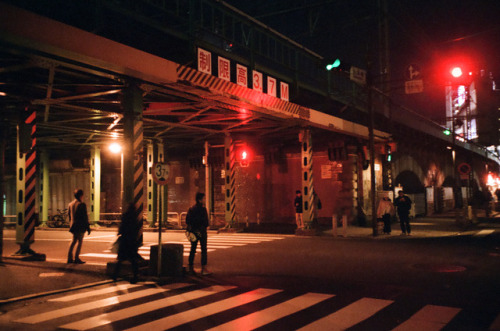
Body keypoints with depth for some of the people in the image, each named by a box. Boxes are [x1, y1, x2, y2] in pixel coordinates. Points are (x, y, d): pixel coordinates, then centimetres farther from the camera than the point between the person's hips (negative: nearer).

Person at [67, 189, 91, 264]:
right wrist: (88, 227, -8)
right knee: (80, 241, 0)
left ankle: (70, 258, 15)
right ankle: (76, 258, -2)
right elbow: (85, 217, -13)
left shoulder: (70, 204, 10)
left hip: (73, 226, 7)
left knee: (74, 241, 16)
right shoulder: (82, 204, -13)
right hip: (80, 226, -7)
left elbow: (69, 215, 16)